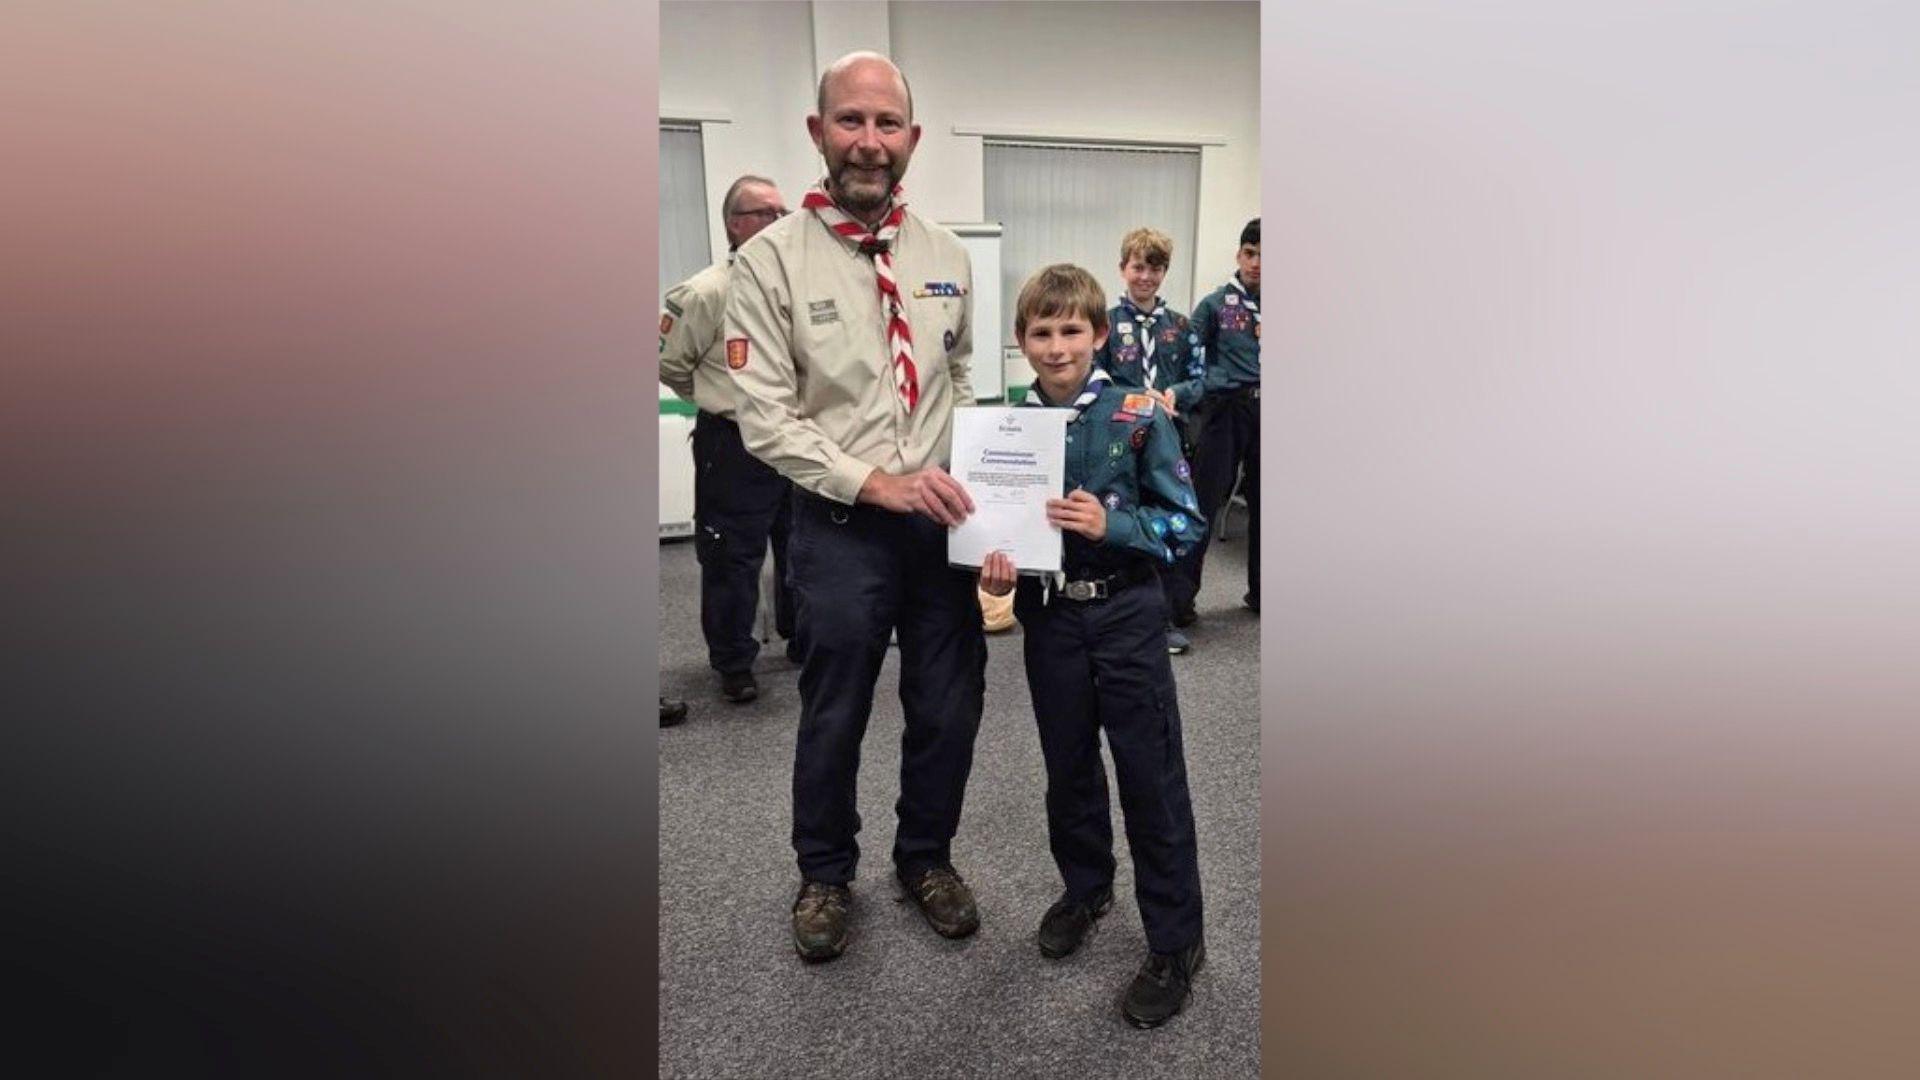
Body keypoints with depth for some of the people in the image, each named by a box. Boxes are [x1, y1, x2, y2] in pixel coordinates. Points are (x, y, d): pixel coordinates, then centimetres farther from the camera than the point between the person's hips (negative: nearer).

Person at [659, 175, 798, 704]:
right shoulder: (706, 292, -13)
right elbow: (669, 362, -5)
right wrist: (721, 400, 6)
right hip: (734, 448, -5)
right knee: (732, 559, 3)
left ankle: (802, 639, 35)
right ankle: (733, 663, 18)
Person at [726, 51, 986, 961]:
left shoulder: (946, 256, 4)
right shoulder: (772, 259, -9)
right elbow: (765, 418, -13)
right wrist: (879, 483, -20)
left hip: (941, 518, 4)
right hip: (840, 524, -4)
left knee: (950, 707, 14)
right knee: (834, 716, 12)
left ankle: (926, 856, 40)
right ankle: (825, 872, 38)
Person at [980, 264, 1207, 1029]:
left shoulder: (1138, 417, -9)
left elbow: (1186, 525, -10)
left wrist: (1111, 523, -24)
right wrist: (994, 566, -12)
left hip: (1126, 616, -3)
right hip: (1049, 618, 4)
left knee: (1152, 776, 3)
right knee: (1068, 767, 18)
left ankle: (1176, 943, 19)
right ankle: (1084, 888, 42)